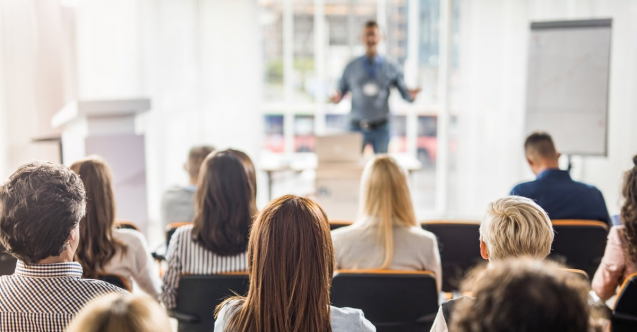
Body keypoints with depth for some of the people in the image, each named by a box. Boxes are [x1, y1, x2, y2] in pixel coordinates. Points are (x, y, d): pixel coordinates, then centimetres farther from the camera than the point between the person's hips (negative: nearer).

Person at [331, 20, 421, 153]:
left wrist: (411, 95, -19)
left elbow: (405, 94, 3)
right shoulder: (351, 67, 5)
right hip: (357, 127, 0)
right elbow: (341, 91, 5)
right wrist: (336, 98, -17)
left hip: (381, 127, 0)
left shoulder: (390, 68, 3)